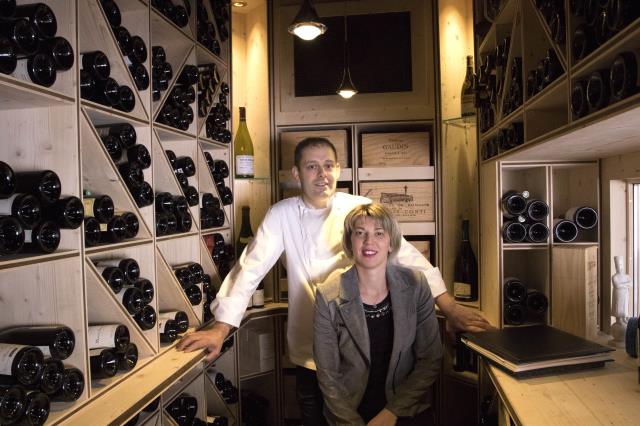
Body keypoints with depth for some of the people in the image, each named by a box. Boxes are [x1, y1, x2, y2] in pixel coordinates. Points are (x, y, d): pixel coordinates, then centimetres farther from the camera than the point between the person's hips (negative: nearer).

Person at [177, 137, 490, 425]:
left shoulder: (362, 210, -7)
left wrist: (450, 308, -19)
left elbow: (406, 256, -11)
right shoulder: (281, 215, -5)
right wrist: (220, 329, -16)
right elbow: (250, 268, -8)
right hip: (309, 353, 1)